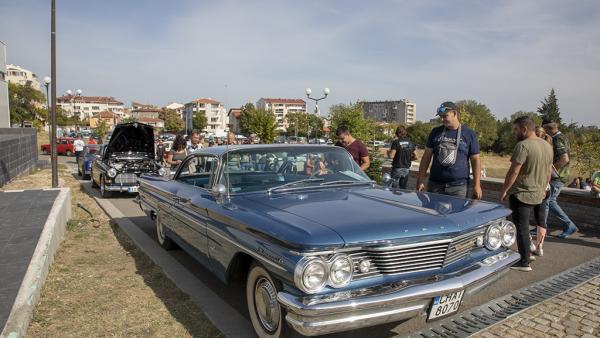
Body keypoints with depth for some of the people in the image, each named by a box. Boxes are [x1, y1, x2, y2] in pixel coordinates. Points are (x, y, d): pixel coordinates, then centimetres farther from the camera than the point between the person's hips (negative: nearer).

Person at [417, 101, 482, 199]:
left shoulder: (469, 134, 3)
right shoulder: (436, 132, 8)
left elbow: (475, 160, 4)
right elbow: (426, 156, 9)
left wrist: (477, 185, -2)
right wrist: (421, 180, 3)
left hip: (458, 186, -2)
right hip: (435, 184, 2)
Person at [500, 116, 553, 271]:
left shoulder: (523, 145, -17)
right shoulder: (547, 145, 10)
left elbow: (513, 172, -19)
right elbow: (548, 171, 17)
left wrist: (503, 190, -10)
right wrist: (543, 188, 26)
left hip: (521, 194, -8)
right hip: (538, 194, 8)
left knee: (521, 228, -1)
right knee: (525, 226, 18)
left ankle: (524, 263, 5)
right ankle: (527, 252, 25)